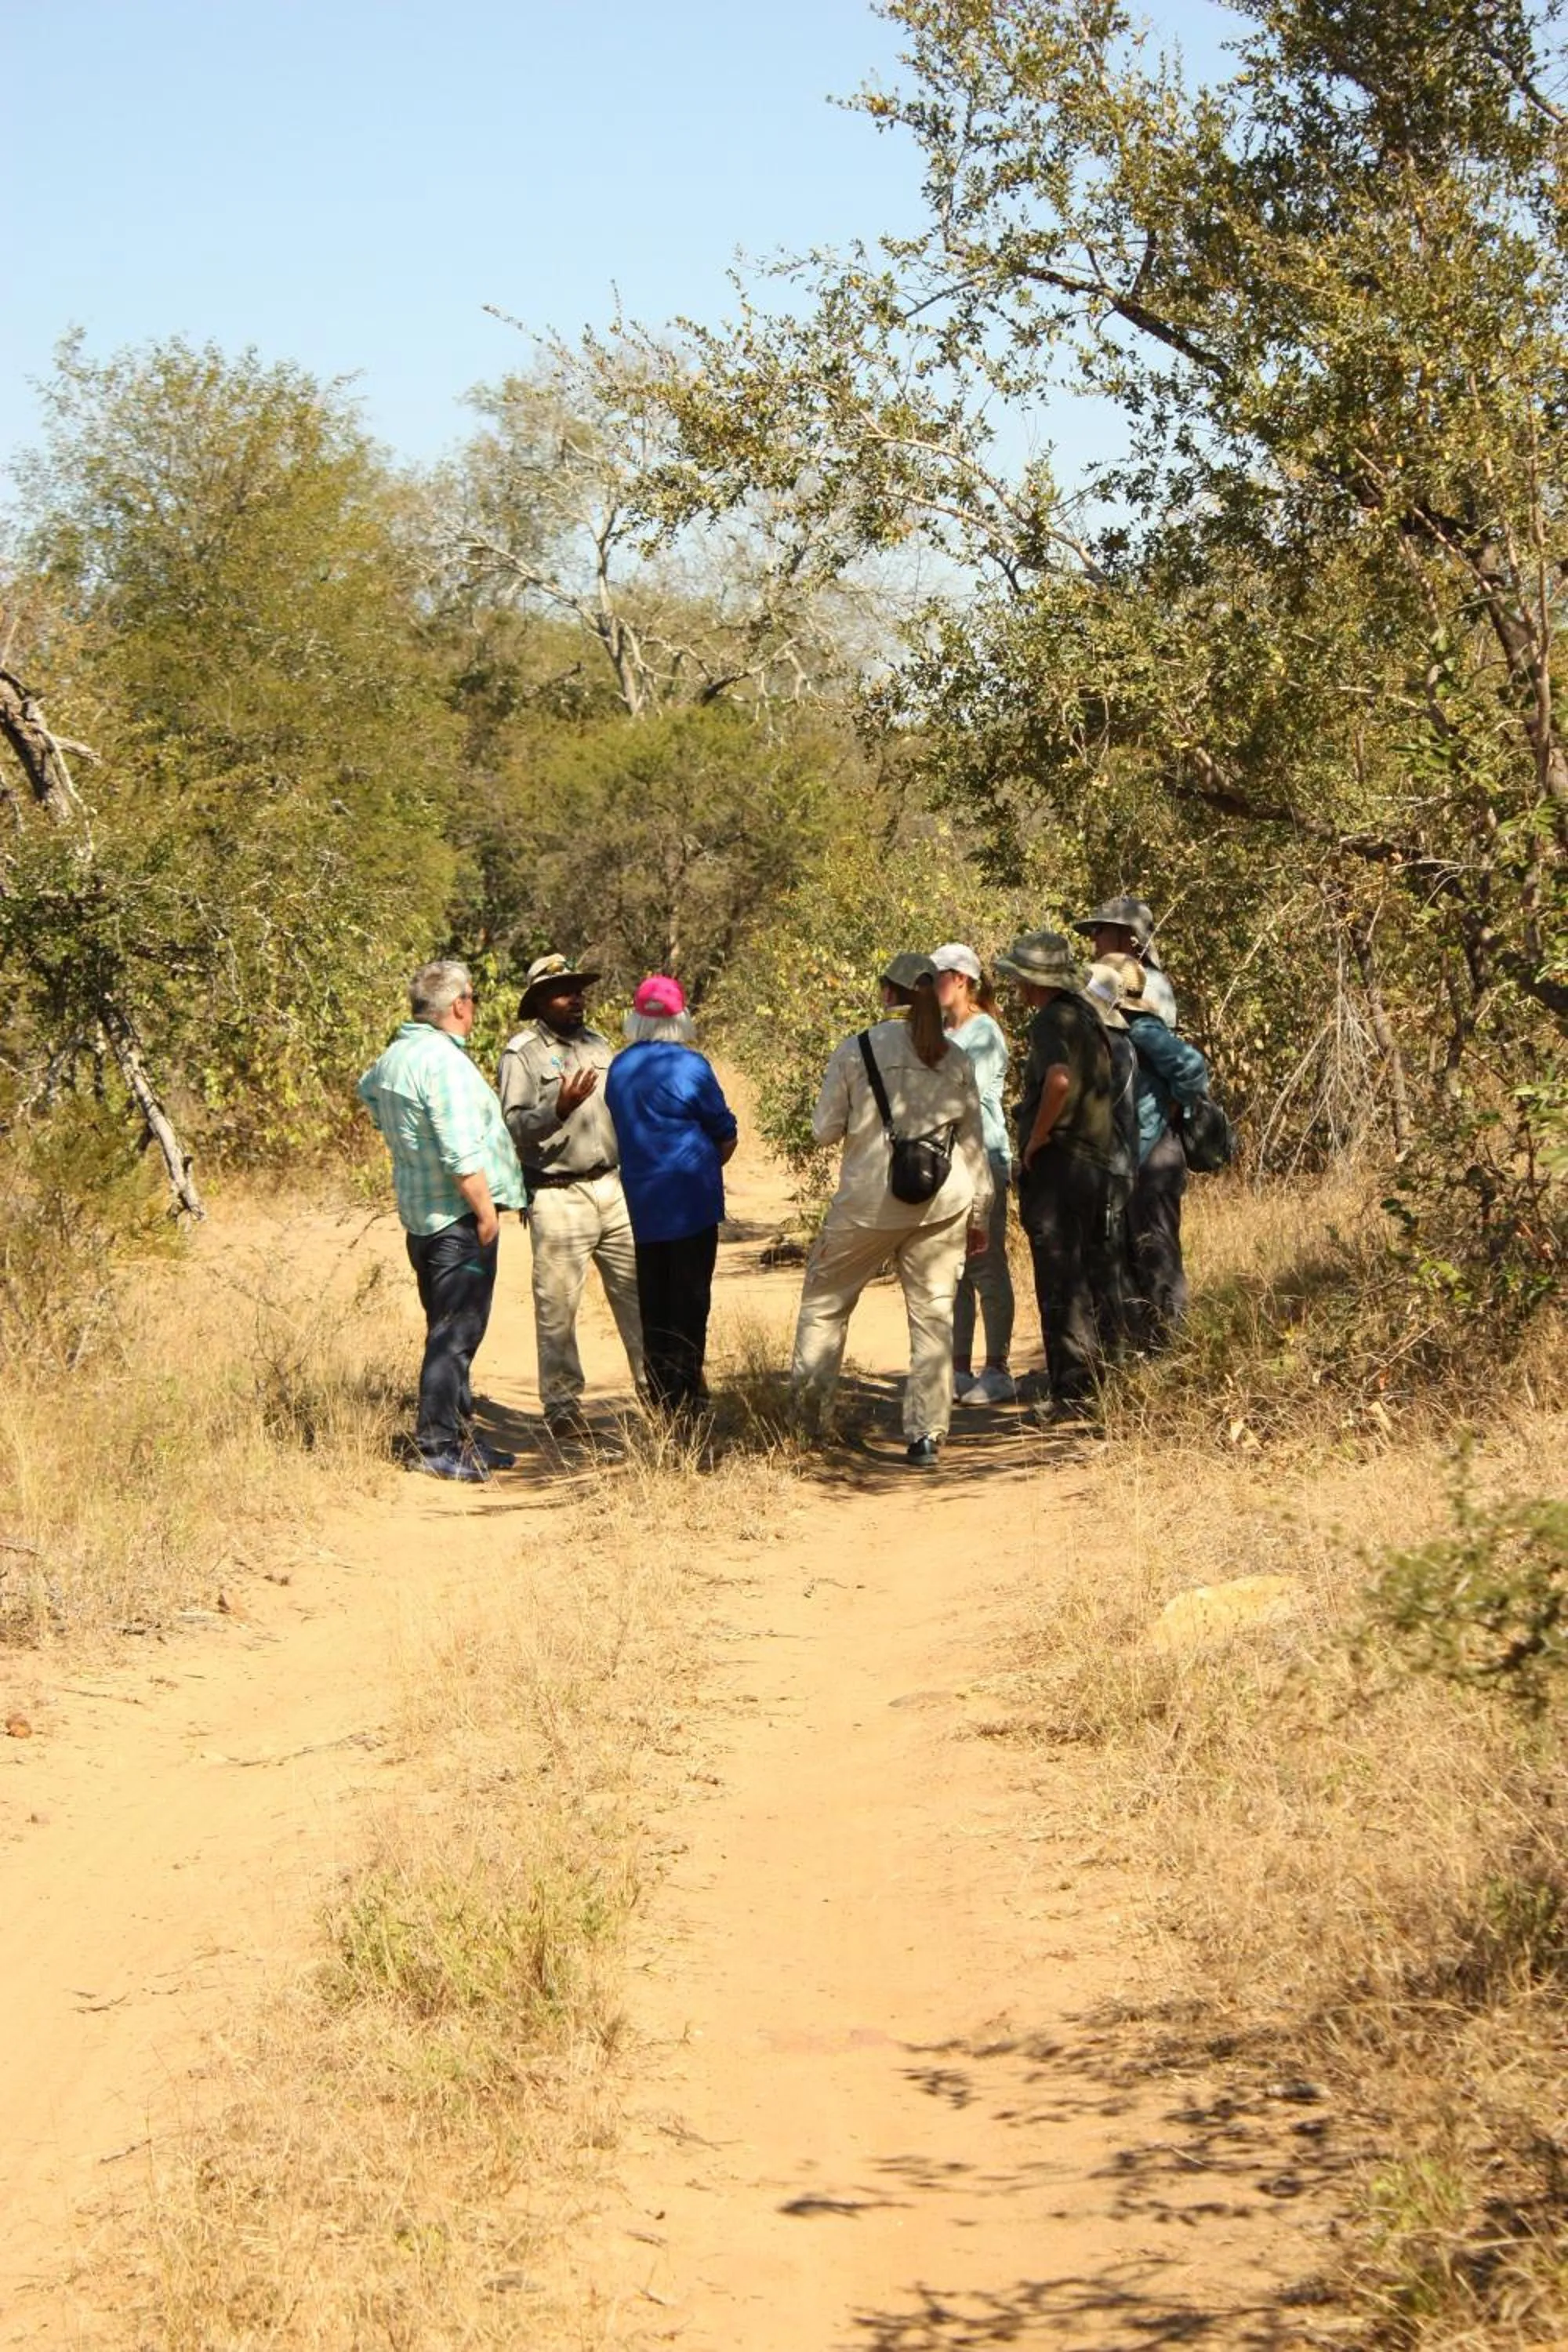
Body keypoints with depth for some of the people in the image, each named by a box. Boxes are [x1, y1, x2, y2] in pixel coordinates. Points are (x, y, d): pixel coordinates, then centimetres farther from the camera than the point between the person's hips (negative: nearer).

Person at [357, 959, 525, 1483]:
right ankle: (438, 1445, -5)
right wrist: (486, 1210, -16)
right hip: (458, 1216, -10)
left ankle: (456, 1434, 23)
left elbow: (368, 1089, 35)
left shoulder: (395, 1054, 10)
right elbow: (462, 1154, -23)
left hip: (420, 1213, 10)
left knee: (451, 1330, 16)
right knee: (455, 1332, -6)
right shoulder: (444, 1062, -20)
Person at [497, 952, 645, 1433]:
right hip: (558, 1196, -6)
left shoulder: (597, 1044, 14)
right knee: (557, 1307, -2)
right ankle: (562, 1405, 6)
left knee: (638, 1292, 8)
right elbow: (514, 1128, -14)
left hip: (614, 1189, 6)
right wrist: (559, 1108, -28)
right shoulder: (522, 1054, -6)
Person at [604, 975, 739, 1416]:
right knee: (690, 1300, 0)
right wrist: (709, 1167, 16)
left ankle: (660, 1399, 15)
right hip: (690, 1200, -5)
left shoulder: (619, 1068, 6)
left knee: (653, 1304, 11)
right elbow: (725, 1134, -4)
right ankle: (686, 1400, -1)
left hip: (640, 1202, 5)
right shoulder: (689, 1065, -11)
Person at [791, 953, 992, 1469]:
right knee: (933, 1315, 5)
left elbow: (826, 1130, 0)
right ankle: (925, 1435, 3)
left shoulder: (856, 1050, -5)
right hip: (942, 1205, 2)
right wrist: (979, 1214, 17)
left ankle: (806, 1404, 17)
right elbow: (973, 1141, 8)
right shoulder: (955, 1060, 3)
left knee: (825, 1299, 17)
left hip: (869, 1200, -2)